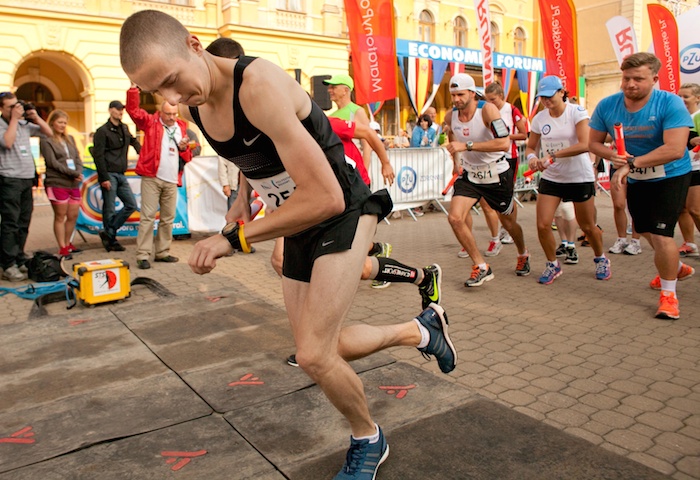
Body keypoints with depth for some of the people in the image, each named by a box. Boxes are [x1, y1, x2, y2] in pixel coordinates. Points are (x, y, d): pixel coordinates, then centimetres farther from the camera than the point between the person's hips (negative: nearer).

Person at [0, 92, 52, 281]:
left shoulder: (24, 124, 14)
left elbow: (48, 133, 20)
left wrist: (35, 117, 5)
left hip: (27, 179, 6)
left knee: (23, 224, 9)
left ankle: (20, 260, 17)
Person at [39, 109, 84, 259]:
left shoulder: (70, 139, 18)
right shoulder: (46, 141, -2)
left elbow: (78, 159, 13)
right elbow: (53, 163, -10)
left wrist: (79, 173, -6)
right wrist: (73, 173, -14)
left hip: (73, 184, 6)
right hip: (57, 183, -6)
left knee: (73, 216, 9)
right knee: (60, 217, 1)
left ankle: (68, 244, 25)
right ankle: (62, 248, 7)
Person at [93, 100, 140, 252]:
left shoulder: (124, 129, 14)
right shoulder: (103, 131, -6)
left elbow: (134, 142, 30)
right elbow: (98, 156, -11)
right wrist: (104, 178, -16)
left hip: (121, 175, 7)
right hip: (109, 175, -7)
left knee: (131, 205, 3)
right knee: (110, 209, -2)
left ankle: (108, 232, 11)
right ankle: (111, 240, 9)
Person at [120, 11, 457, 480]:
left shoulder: (260, 86, -29)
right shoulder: (195, 104, -3)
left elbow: (326, 198, -32)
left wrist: (235, 238, -27)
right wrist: (240, 208, 7)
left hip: (344, 212, -8)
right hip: (298, 222, 8)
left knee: (314, 355, -13)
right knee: (323, 349, 13)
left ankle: (369, 441, 18)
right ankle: (421, 329, 35)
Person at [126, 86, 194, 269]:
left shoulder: (181, 127, 15)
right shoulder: (151, 122, 4)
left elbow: (187, 158, 17)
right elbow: (133, 110, -11)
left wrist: (184, 148, -4)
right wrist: (133, 87, -18)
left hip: (171, 180, 5)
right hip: (151, 178, -4)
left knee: (168, 218, 9)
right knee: (148, 216, -7)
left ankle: (162, 252, 19)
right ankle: (143, 255, -5)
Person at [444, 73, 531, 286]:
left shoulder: (487, 109, -21)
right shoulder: (451, 117, -5)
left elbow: (504, 143, -34)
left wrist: (467, 145, -37)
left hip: (496, 174, -4)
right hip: (469, 174, 4)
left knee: (508, 222, 13)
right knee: (455, 218, -16)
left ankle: (523, 255, 46)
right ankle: (481, 267, -3)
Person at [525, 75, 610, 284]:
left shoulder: (577, 112, -13)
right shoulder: (539, 118, 0)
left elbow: (584, 145, -26)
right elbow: (531, 147, 7)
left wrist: (552, 156, -30)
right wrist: (532, 157, -17)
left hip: (580, 177, -3)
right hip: (550, 178, 4)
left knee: (587, 227, 8)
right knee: (542, 225, -8)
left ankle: (601, 260, 38)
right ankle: (553, 264, 17)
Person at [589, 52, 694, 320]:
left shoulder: (670, 104, -25)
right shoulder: (607, 106, -12)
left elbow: (675, 149, -34)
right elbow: (594, 142, -4)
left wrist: (631, 163, -38)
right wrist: (613, 155, -26)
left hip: (670, 177, -6)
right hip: (636, 178, 6)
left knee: (661, 234, -15)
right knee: (645, 231, 21)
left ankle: (668, 294, 7)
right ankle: (678, 268, 51)